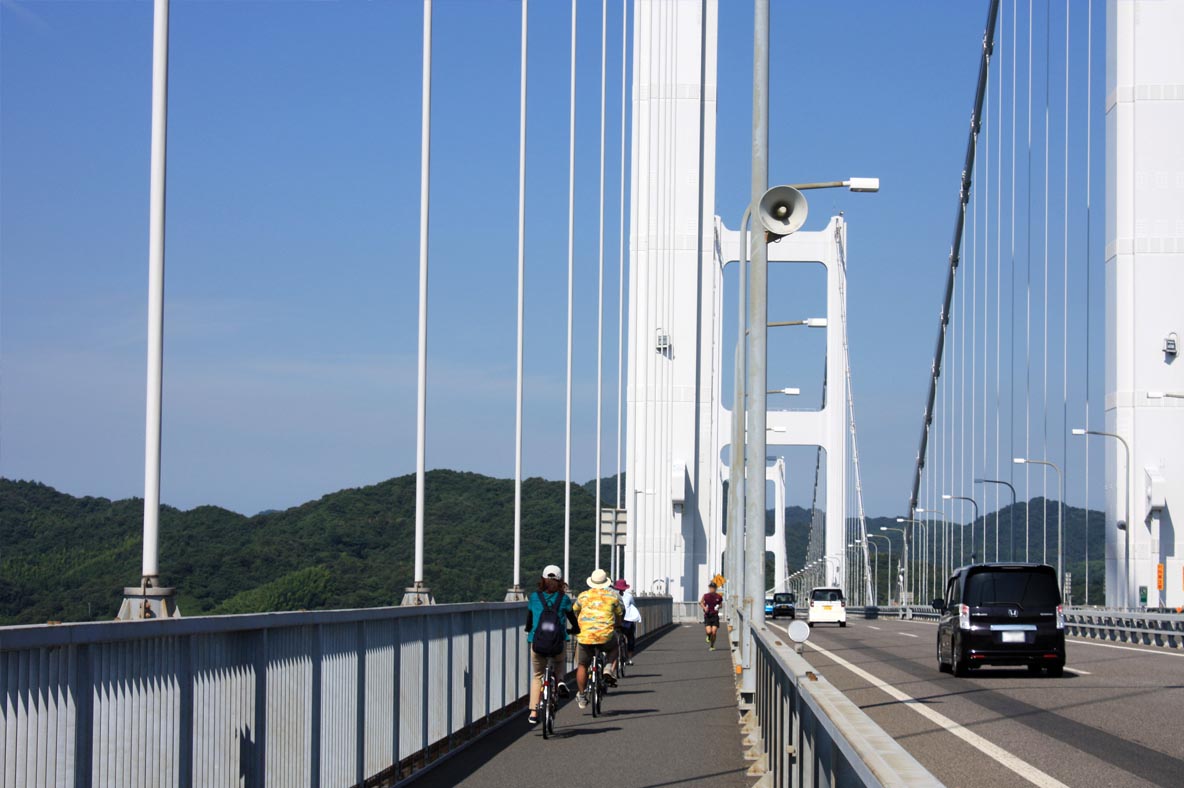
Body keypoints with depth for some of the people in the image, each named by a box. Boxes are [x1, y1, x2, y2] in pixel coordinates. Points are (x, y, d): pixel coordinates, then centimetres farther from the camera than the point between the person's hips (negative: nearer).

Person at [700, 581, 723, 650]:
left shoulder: (718, 597, -1)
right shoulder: (705, 596, -3)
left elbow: (720, 604, 15)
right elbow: (701, 603, 12)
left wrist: (718, 607, -7)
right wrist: (704, 607, -6)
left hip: (715, 616, 1)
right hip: (707, 616, -1)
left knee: (714, 632, -7)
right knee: (709, 631, -16)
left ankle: (712, 646, 14)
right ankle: (708, 637, 22)